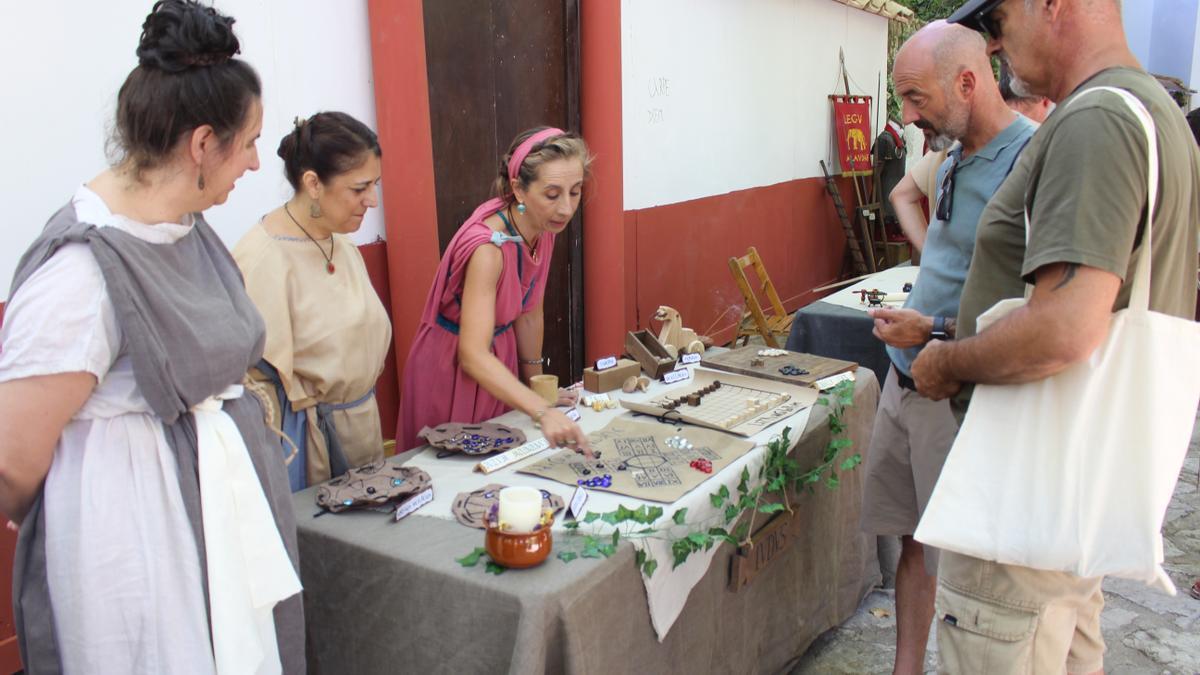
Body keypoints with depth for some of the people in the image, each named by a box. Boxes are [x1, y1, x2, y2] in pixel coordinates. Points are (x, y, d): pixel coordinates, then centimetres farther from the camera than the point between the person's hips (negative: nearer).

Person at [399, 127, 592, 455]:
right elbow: (473, 354, -40)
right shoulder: (489, 247, -32)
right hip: (451, 370, -7)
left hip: (497, 362, 7)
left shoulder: (543, 226, -9)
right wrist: (543, 413, -50)